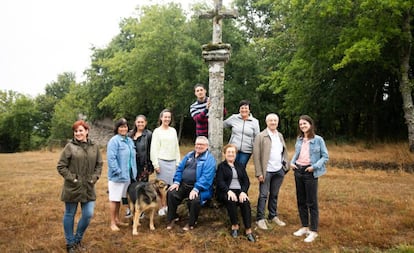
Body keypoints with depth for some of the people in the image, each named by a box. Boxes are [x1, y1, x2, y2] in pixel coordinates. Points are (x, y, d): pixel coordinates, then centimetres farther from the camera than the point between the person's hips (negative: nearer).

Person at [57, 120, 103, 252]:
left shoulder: (94, 147, 5)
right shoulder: (70, 146, -7)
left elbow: (99, 164, 12)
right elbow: (61, 166, -6)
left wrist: (95, 177, -1)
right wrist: (71, 178, -12)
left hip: (88, 188, 3)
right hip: (72, 187, -3)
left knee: (88, 215, 4)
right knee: (69, 215, 11)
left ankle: (78, 239, 29)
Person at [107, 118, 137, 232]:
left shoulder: (129, 140, 10)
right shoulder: (114, 141, -13)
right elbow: (111, 158, -19)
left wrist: (133, 172, 11)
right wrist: (118, 172, -20)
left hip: (127, 175, 7)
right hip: (117, 176, -7)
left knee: (119, 198, 18)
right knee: (114, 199, 3)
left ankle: (117, 220, 30)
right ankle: (112, 223, 15)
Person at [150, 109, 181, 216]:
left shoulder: (173, 130, 11)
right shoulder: (157, 131, 0)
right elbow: (154, 149, -3)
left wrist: (178, 162, 11)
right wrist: (156, 164, -8)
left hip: (172, 161, 4)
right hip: (162, 161, -3)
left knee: (172, 185, 2)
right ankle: (162, 207, 10)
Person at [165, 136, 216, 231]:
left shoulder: (209, 159, -7)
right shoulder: (189, 155, 14)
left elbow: (206, 177, -18)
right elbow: (180, 169, 15)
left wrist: (196, 189, -26)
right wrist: (176, 182, 0)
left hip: (199, 187, -5)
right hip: (183, 185, 6)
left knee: (194, 200, -31)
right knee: (171, 193, -14)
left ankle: (191, 223, -2)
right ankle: (172, 218, 9)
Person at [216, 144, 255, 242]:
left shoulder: (240, 166, 20)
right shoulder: (221, 166, 10)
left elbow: (246, 180, 9)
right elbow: (220, 181, -5)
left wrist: (243, 191, -11)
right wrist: (229, 191, -23)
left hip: (240, 191, 3)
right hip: (226, 192, -2)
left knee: (246, 202, -29)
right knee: (231, 201, -35)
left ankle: (248, 230, -27)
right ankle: (235, 226, -19)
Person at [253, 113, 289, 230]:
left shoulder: (280, 135, 10)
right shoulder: (261, 136, -8)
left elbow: (284, 151, 17)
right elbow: (256, 155, -11)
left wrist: (286, 165, 5)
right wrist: (259, 173, -14)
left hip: (279, 171, 5)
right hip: (266, 171, -5)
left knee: (274, 195, 15)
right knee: (263, 195, 3)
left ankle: (273, 216, 29)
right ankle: (260, 219, 14)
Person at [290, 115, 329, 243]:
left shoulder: (318, 139, -7)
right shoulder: (299, 139, 9)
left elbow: (325, 156, -6)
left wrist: (315, 166, -17)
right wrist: (292, 162, 2)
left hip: (310, 172, -6)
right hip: (298, 171, 6)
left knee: (312, 202, -1)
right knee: (301, 201, 12)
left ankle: (313, 231, 10)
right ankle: (304, 227, 26)